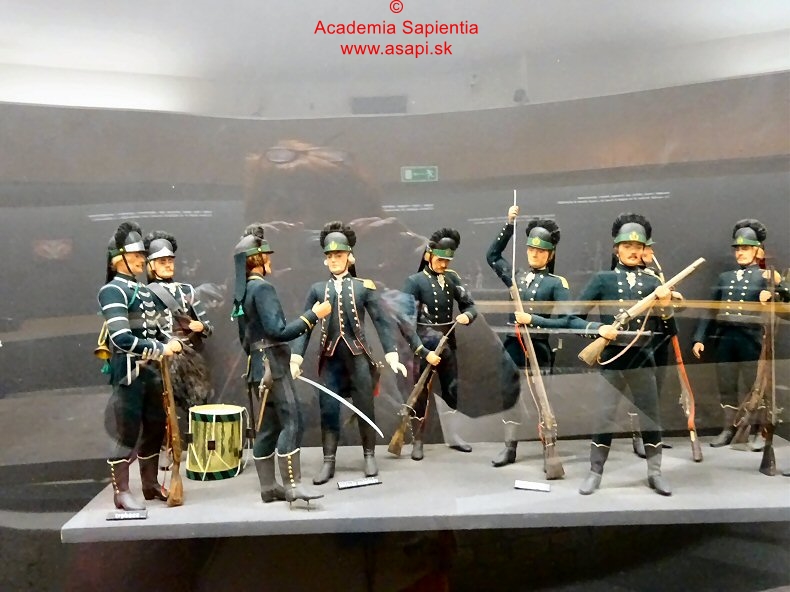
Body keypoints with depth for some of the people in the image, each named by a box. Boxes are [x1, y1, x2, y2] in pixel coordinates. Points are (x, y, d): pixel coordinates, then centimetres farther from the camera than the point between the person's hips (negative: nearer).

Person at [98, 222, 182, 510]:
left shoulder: (144, 291, 14)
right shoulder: (112, 291, -12)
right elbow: (122, 339, -22)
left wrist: (169, 343, 3)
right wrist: (160, 350, -20)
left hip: (152, 371, 9)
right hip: (129, 373, -9)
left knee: (155, 427, 15)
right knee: (128, 434, -2)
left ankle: (150, 484, 29)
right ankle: (121, 492, 9)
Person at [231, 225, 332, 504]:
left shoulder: (243, 291, 15)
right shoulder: (262, 287, -14)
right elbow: (278, 331, -22)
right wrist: (313, 315, -18)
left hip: (261, 364, 10)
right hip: (272, 365, -10)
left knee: (269, 426, 10)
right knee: (292, 421, -11)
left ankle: (268, 487, 13)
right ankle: (292, 484, -13)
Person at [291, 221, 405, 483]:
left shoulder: (364, 286, 1)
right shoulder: (317, 289, 7)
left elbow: (381, 321, -1)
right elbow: (305, 326, 5)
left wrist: (392, 355, -10)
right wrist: (296, 358, -6)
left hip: (358, 356, -1)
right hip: (330, 358, 2)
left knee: (365, 408, 6)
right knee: (328, 409, 2)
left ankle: (369, 457, 20)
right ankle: (328, 462, 11)